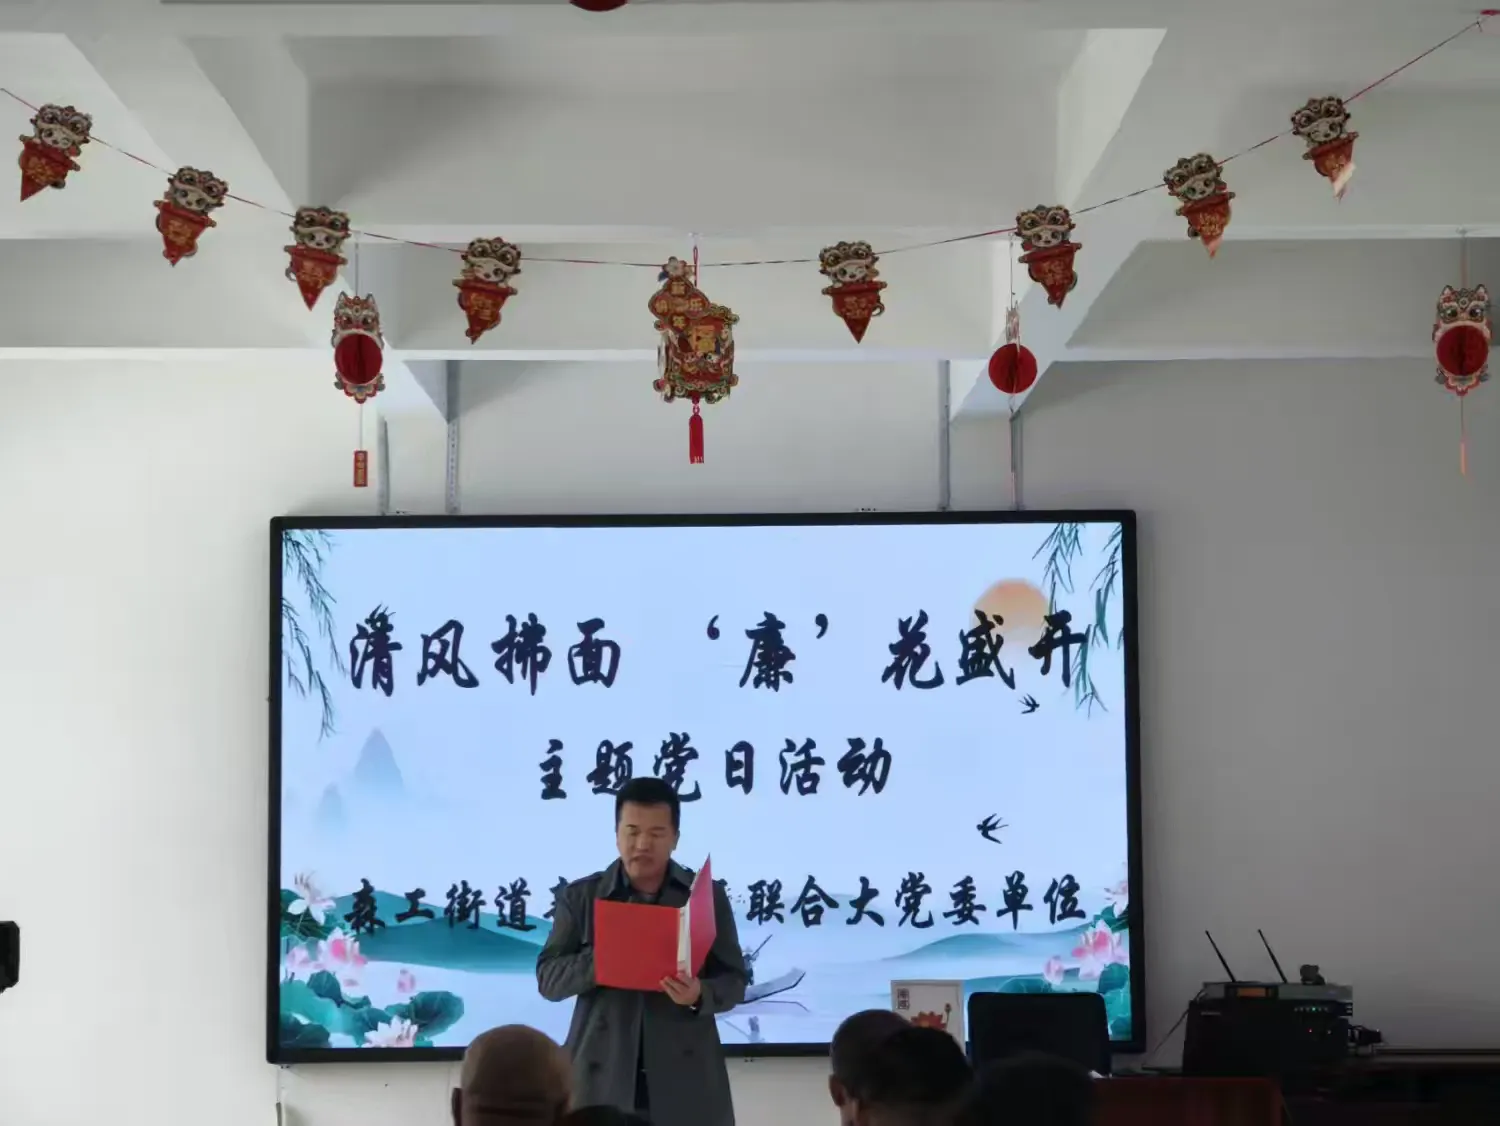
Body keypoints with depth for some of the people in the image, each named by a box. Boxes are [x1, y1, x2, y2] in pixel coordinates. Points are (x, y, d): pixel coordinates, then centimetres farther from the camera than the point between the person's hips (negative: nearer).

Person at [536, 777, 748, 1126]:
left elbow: (735, 979, 7)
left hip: (687, 1083, 1)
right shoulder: (580, 896, 7)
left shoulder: (707, 896, 8)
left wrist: (700, 996, -16)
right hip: (602, 1082, 0)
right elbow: (548, 978, 3)